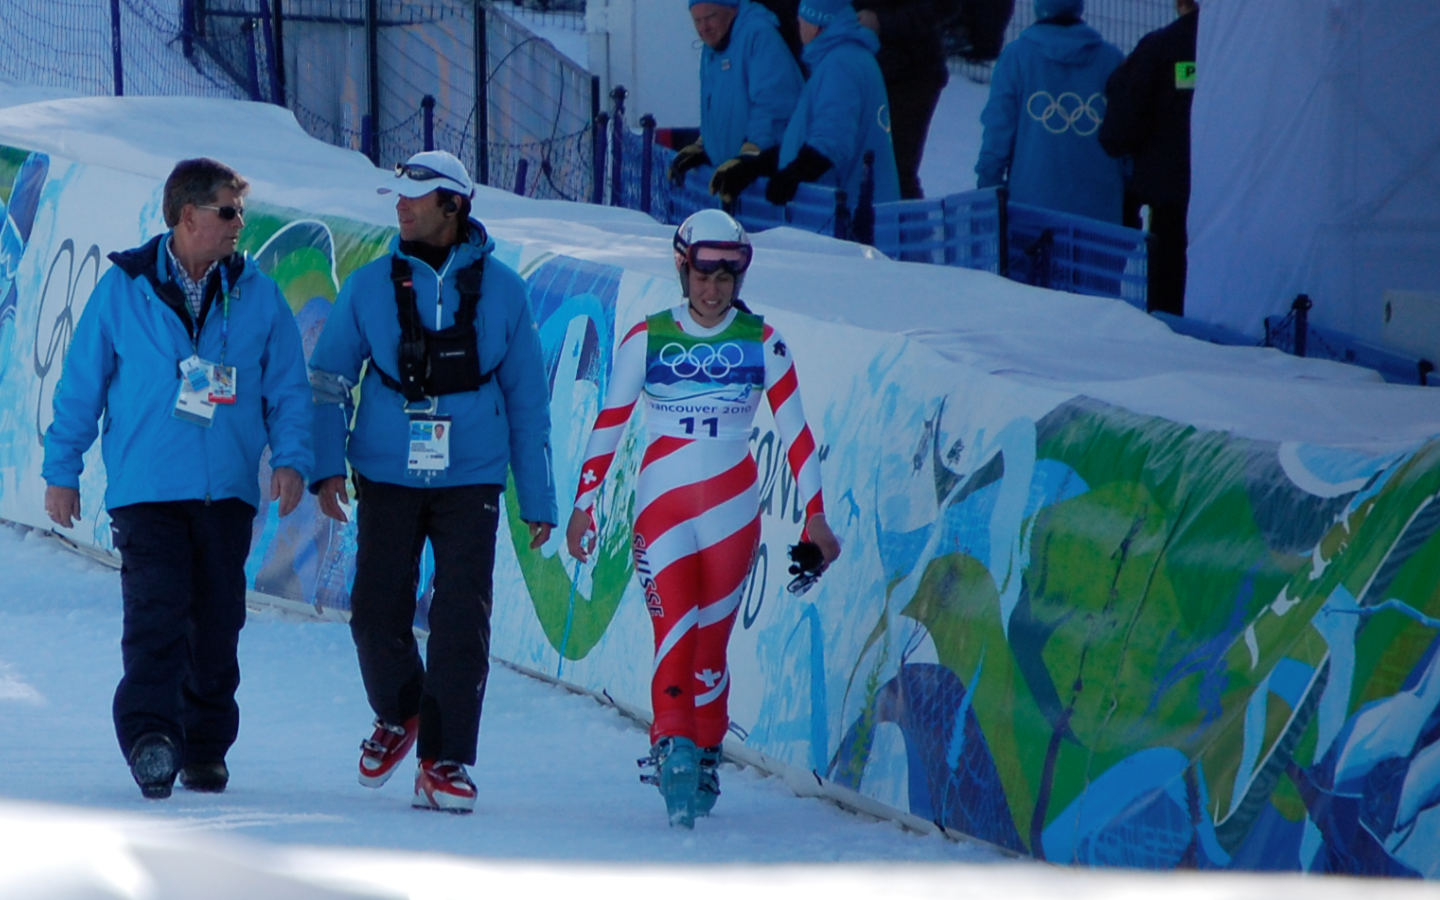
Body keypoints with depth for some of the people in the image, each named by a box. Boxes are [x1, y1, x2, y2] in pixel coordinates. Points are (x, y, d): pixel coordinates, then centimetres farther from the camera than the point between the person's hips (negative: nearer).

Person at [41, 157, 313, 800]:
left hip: (228, 492, 3)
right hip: (145, 489, -3)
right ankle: (149, 735, -21)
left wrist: (290, 458, -5)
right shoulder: (124, 288, -1)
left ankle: (205, 745, 17)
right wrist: (61, 470, 6)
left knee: (217, 623, 6)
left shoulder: (256, 295, 6)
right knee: (156, 612, -16)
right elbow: (80, 384, 5)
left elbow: (287, 387, 9)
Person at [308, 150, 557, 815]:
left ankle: (445, 764, -2)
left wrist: (537, 498, 7)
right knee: (377, 614, 0)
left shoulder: (501, 290, 2)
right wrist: (327, 466, -6)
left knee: (462, 623, -9)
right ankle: (398, 716, 29)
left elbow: (526, 400, 8)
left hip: (470, 482, -1)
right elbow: (327, 381, 7)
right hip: (387, 479, 1)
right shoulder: (369, 286, 3)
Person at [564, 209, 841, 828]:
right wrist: (583, 505, 5)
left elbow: (795, 431, 5)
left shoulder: (762, 344, 3)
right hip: (662, 509, -1)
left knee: (711, 641, 3)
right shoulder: (647, 340, 2)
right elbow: (607, 426, 6)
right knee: (674, 631, -15)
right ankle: (673, 748, -26)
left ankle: (704, 760, 13)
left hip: (733, 510, 1)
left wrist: (815, 516, 2)